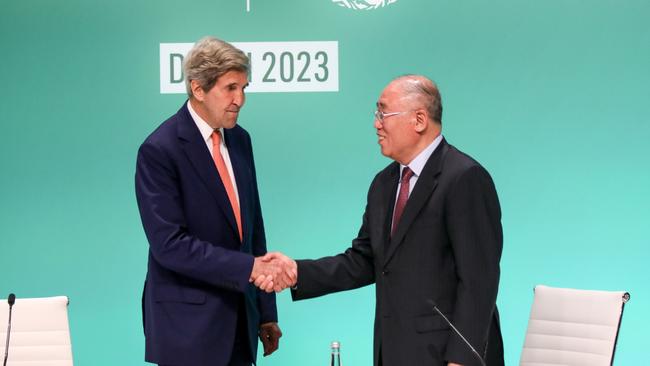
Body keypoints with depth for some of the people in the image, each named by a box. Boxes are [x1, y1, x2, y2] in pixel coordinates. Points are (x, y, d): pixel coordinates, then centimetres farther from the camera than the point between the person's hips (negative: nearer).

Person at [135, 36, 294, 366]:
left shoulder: (240, 139, 9)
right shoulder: (159, 151, -13)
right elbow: (170, 244, -20)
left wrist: (265, 312, 14)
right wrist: (249, 267, -24)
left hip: (239, 317, 6)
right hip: (188, 324, -6)